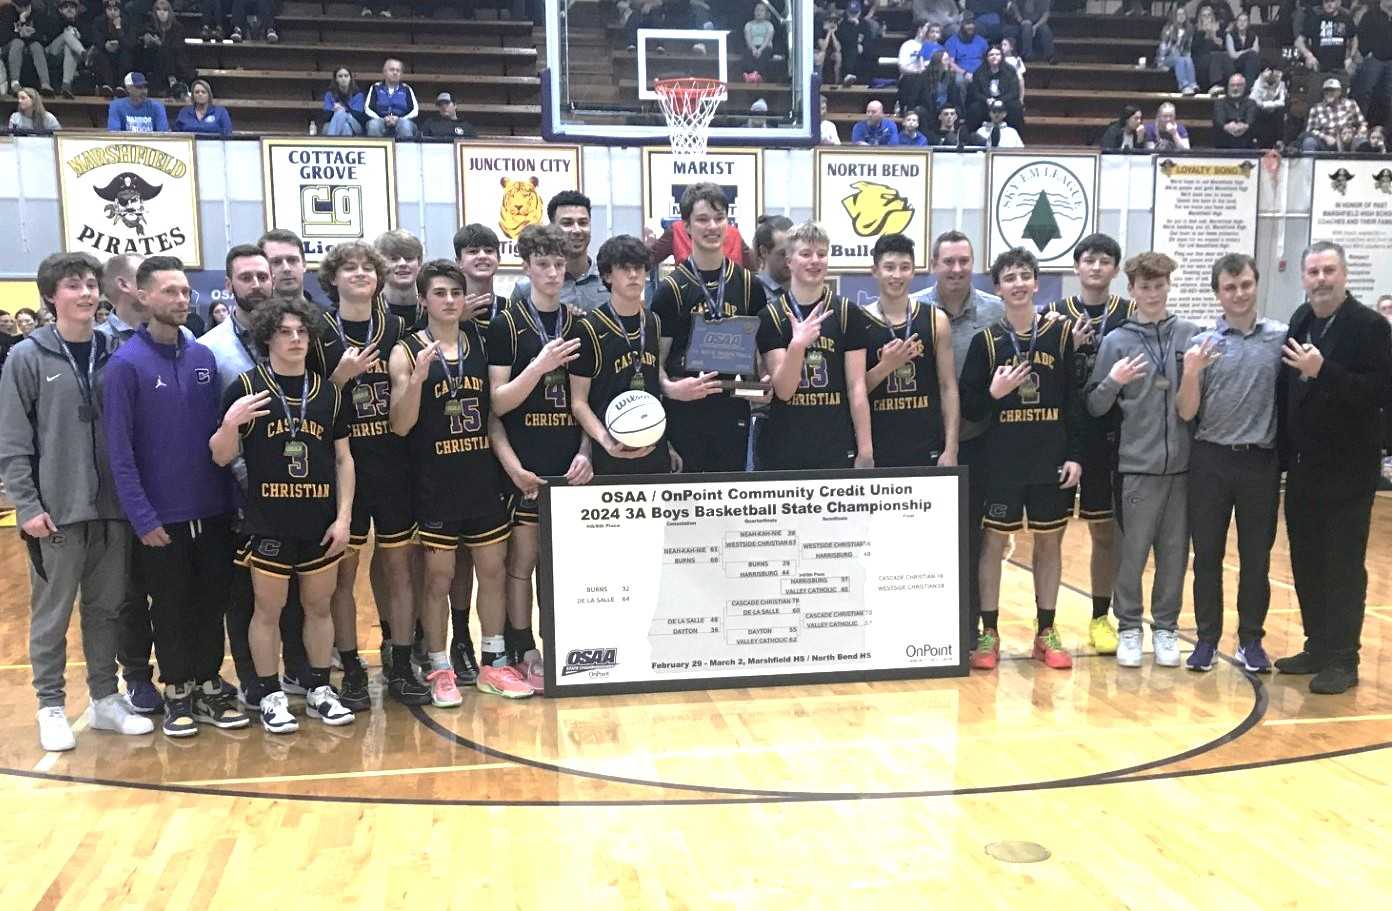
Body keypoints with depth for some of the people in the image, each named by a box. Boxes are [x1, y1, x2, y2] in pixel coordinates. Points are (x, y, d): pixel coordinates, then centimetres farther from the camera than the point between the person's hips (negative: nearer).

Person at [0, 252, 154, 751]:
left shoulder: (113, 354, 5)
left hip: (111, 508, 3)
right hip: (55, 512, -3)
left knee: (107, 608, 12)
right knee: (52, 614, 6)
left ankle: (106, 698, 25)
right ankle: (51, 706, 19)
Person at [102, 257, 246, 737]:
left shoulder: (203, 356, 4)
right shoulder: (126, 364, -10)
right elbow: (119, 450, -11)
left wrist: (231, 495, 4)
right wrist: (143, 517, -14)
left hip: (213, 509, 4)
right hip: (162, 516, -4)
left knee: (212, 601, 12)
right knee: (171, 607, 9)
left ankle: (209, 687, 26)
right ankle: (177, 694, 24)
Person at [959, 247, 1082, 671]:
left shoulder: (1061, 333, 2)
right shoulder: (986, 340, -1)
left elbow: (1074, 400, 2)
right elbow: (968, 407, -1)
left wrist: (1075, 455, -3)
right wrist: (994, 393, -19)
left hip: (1052, 460, 1)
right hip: (1001, 460, -1)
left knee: (1050, 542, 9)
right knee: (994, 541, 3)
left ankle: (1045, 632, 21)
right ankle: (989, 633, 13)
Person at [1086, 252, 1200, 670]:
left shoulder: (1192, 335, 5)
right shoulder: (1116, 341, 0)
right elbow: (1093, 407, -1)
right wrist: (1113, 381, -18)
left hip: (1184, 464, 2)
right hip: (1137, 465, -2)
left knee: (1175, 553, 9)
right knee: (1132, 553, 4)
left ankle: (1166, 627, 23)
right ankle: (1129, 627, 19)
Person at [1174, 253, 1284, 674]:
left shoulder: (1282, 337, 0)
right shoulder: (1202, 343, 0)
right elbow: (1186, 413, -3)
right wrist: (1191, 373, -19)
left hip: (1261, 462, 0)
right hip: (1210, 461, 0)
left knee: (1256, 558, 9)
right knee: (1207, 555, 7)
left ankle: (1251, 639, 22)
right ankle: (1207, 638, 18)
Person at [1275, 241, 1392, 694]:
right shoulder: (1300, 321, 9)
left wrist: (1322, 372, -27)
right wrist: (1284, 450, 8)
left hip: (1347, 469, -6)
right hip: (1303, 466, 6)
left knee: (1343, 565, 0)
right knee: (1306, 563, 12)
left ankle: (1342, 659, 8)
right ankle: (1317, 646, 24)